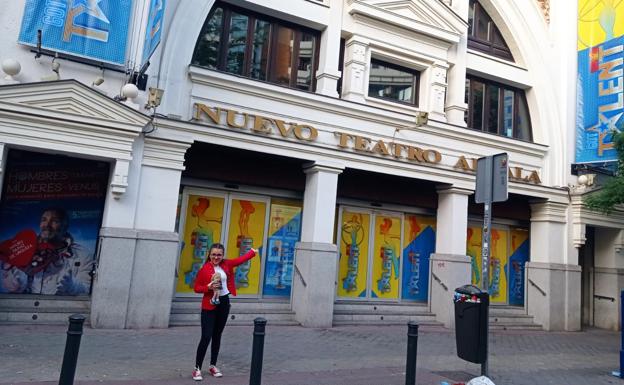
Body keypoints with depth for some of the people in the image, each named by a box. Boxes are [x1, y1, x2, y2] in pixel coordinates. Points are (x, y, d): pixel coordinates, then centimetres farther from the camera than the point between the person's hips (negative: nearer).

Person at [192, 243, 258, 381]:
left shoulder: (226, 264, 1)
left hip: (224, 303, 5)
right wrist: (209, 287, -23)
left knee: (217, 336, 13)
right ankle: (197, 368, 5)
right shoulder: (204, 269, -11)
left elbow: (241, 259, 16)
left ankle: (213, 366, 25)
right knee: (206, 337, -7)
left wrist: (253, 251, 26)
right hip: (209, 306, -5)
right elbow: (196, 288, -7)